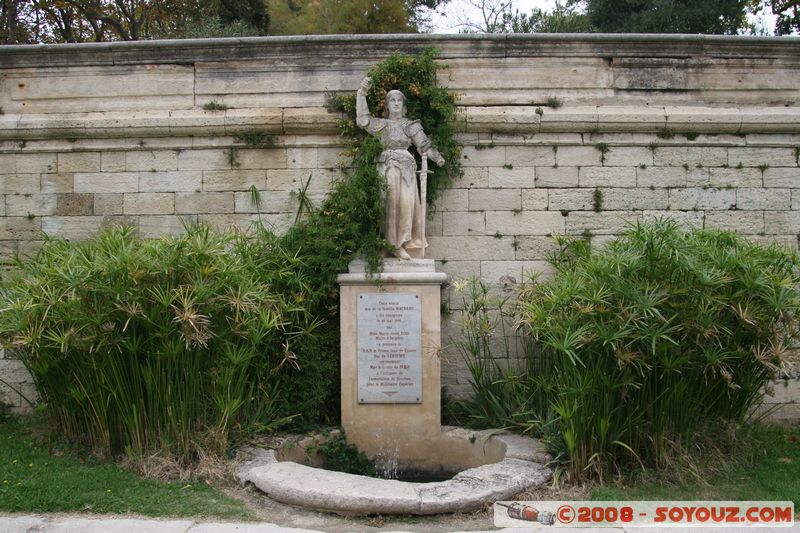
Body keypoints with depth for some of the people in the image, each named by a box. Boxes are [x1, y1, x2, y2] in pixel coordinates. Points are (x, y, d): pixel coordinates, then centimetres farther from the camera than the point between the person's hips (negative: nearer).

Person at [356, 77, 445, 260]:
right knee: (389, 203, -10)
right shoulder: (382, 124, 15)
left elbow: (424, 145, 7)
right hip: (386, 168, 0)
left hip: (405, 169, 0)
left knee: (405, 202, -16)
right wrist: (362, 93, -2)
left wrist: (437, 157, -12)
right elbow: (363, 119, 1)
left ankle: (401, 244, -13)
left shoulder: (411, 125, 13)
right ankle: (390, 243, -9)